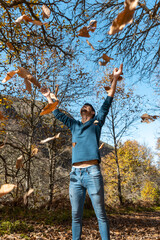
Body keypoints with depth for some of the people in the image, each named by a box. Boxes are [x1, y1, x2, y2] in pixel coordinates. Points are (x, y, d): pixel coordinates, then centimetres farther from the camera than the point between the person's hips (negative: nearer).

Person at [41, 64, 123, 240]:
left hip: (92, 172, -4)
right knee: (76, 215, 9)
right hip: (75, 174, 4)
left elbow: (107, 103, 6)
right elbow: (58, 114, 31)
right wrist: (48, 97, 37)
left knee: (101, 214, 1)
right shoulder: (74, 125, 22)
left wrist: (115, 78, 1)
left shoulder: (97, 122, 13)